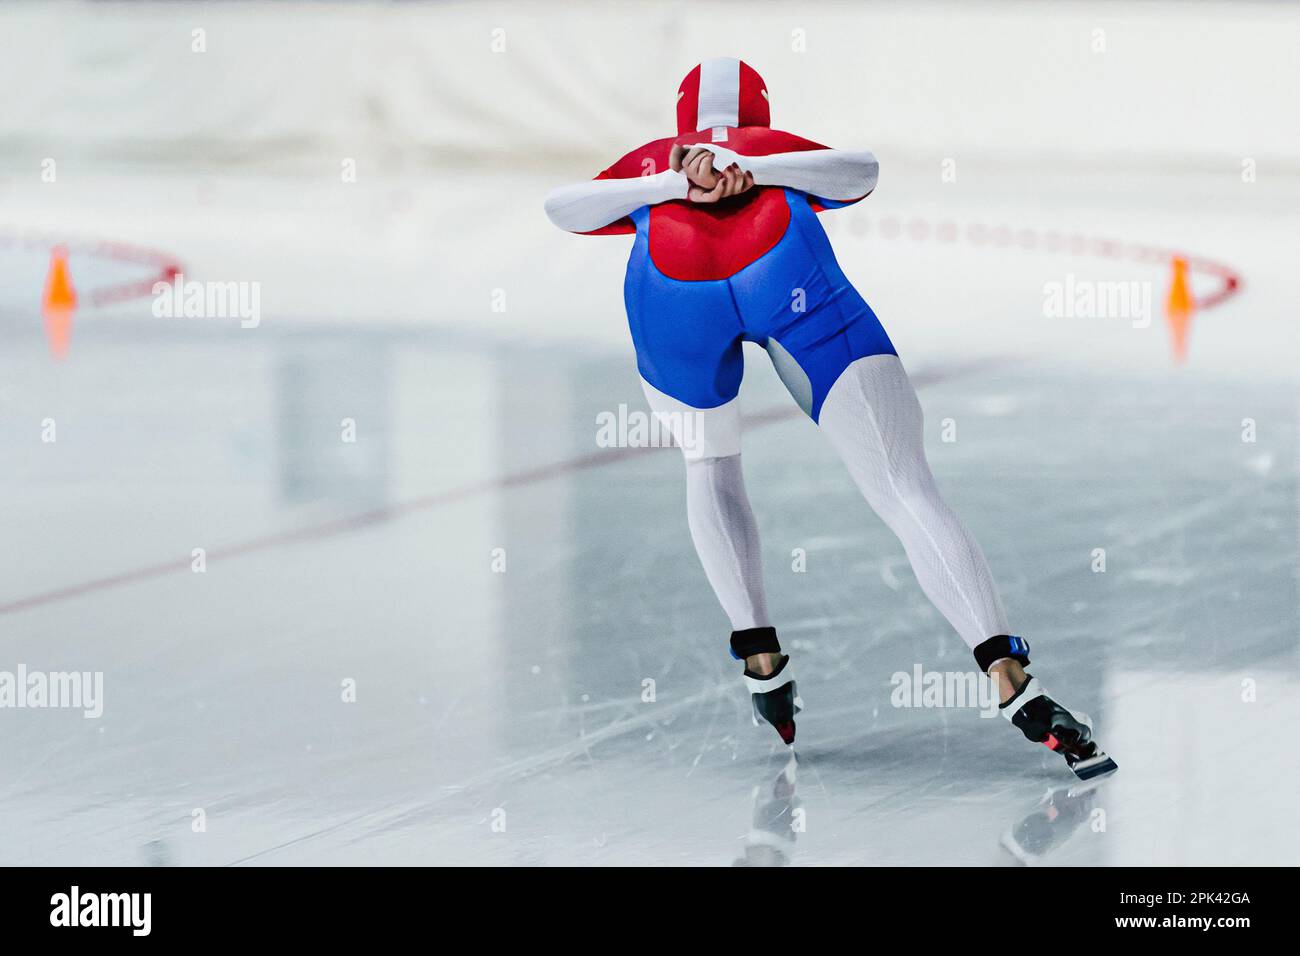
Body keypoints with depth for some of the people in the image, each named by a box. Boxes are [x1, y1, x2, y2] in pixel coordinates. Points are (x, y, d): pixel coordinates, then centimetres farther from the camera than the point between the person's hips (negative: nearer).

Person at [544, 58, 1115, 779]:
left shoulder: (650, 165, 42)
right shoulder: (777, 153, 41)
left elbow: (562, 207, 21)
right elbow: (860, 172, 17)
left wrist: (673, 186, 10)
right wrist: (747, 171, 8)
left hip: (672, 279, 1)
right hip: (776, 266, -1)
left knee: (710, 469, 31)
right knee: (905, 490, -3)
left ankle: (761, 659, 21)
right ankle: (1012, 682, -17)